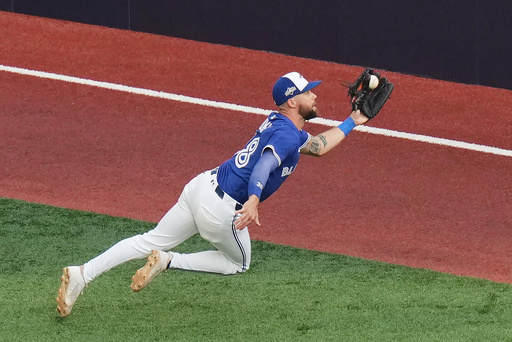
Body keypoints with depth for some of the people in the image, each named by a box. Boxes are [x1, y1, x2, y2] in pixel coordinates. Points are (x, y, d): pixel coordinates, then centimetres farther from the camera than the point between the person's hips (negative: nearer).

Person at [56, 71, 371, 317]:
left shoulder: (279, 124, 17)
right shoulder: (287, 135, -14)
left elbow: (318, 146, 32)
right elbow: (265, 164, -33)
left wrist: (352, 122, 33)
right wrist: (253, 200, -48)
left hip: (202, 185, 8)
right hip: (221, 207, -8)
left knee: (151, 242, 10)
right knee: (238, 263, 17)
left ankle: (82, 274, -4)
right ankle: (167, 262, 1)